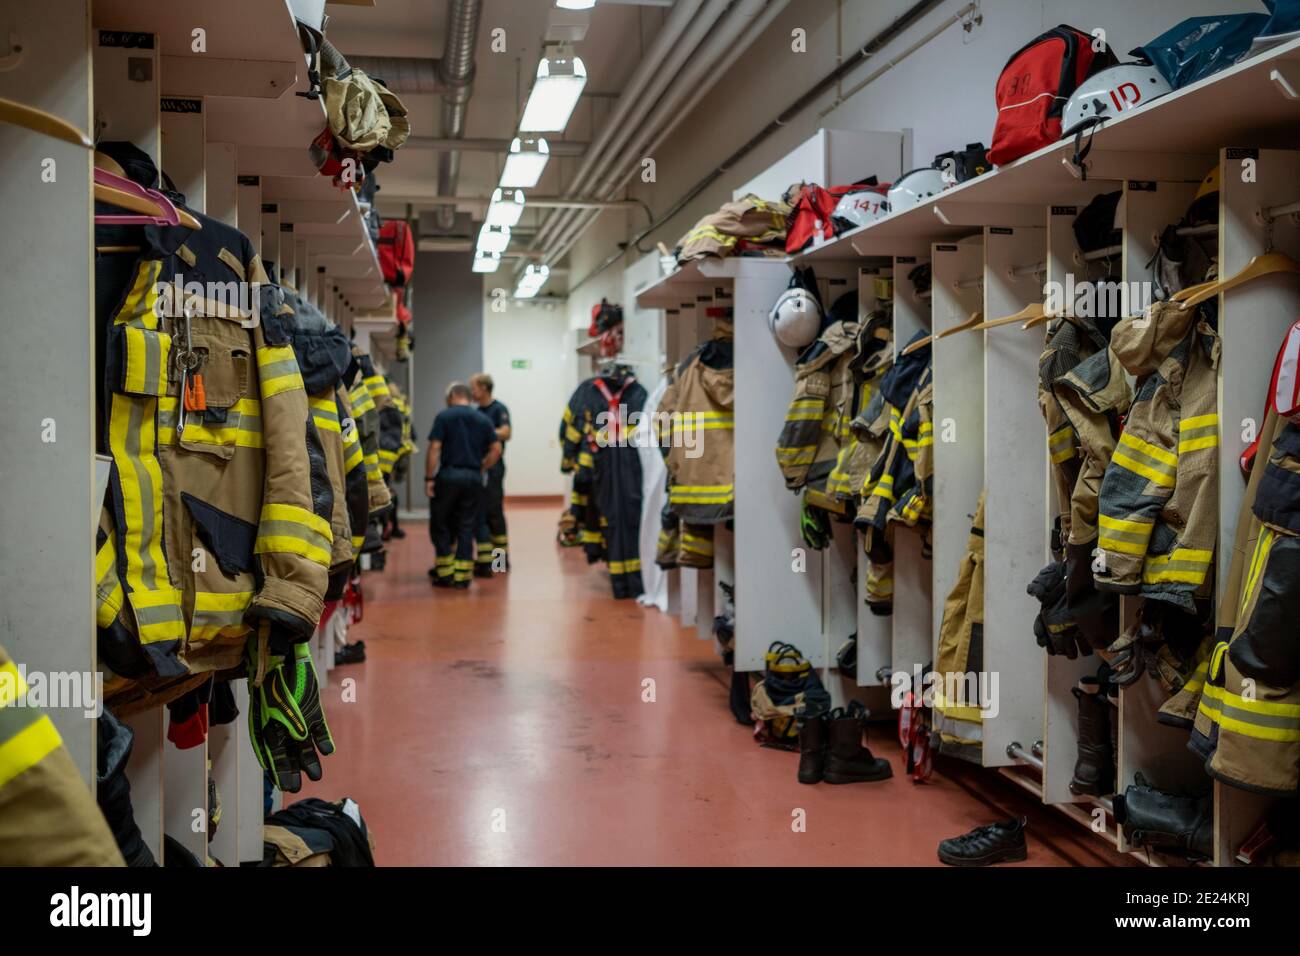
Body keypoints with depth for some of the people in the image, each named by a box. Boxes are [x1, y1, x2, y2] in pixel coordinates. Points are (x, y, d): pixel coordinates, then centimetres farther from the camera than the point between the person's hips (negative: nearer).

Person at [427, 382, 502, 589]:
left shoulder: (444, 416, -2)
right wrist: (481, 468, 13)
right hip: (474, 477, 3)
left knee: (440, 524, 10)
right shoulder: (483, 419, 10)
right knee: (466, 527, 7)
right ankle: (462, 575, 6)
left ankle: (445, 572, 8)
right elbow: (496, 449, 4)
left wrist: (429, 478, -7)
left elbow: (434, 448, -9)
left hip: (449, 474, -3)